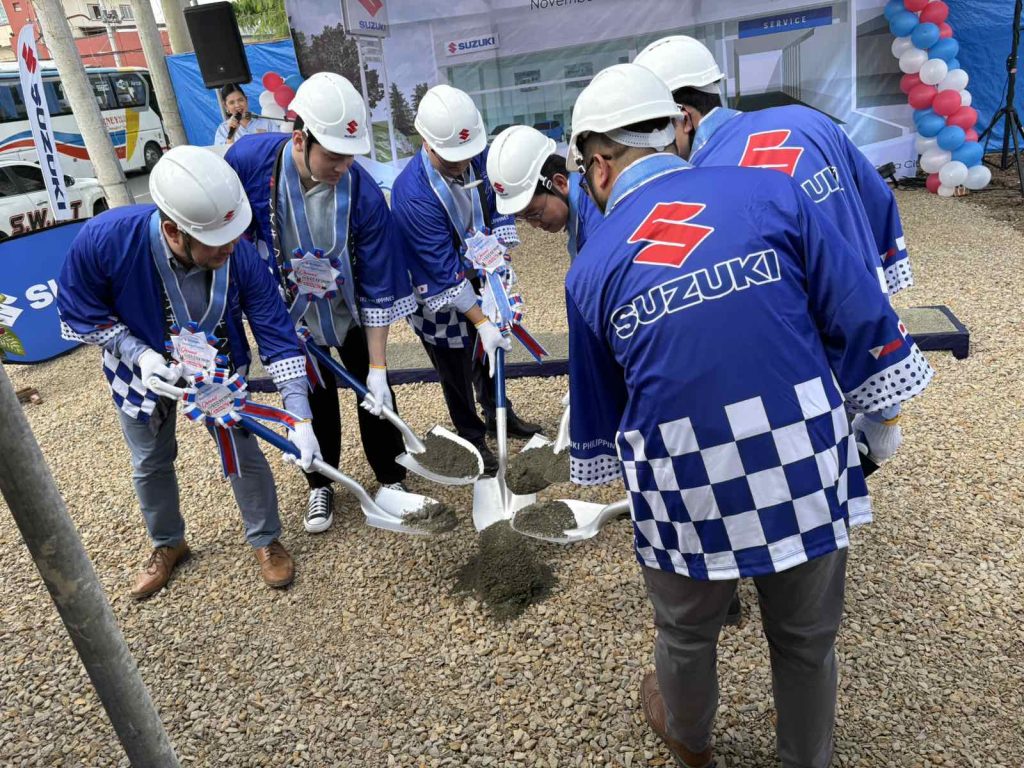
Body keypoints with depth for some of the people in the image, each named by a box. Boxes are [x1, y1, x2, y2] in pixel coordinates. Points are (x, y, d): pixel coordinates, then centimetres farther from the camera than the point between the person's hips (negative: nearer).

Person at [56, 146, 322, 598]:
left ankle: (265, 540, 31)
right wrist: (139, 354, -31)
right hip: (145, 368, 1)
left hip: (216, 365, 0)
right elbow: (79, 315, -17)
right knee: (150, 464, 18)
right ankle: (168, 545, 44)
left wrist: (300, 418, -30)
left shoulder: (240, 258, -33)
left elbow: (276, 336, -26)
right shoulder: (103, 239, -36)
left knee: (243, 454, 4)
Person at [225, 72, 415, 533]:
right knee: (313, 399, 12)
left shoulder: (364, 195, -29)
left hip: (350, 313, 0)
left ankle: (391, 478, 31)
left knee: (374, 392, 8)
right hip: (290, 313, 1)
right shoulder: (248, 160, -26)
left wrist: (377, 368, -20)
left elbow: (378, 288, -22)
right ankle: (320, 484, 34)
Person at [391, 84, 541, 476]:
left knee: (491, 349, 21)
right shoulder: (413, 194, -34)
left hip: (474, 275, 6)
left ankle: (499, 415, 46)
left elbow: (498, 211, -3)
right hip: (435, 292, -5)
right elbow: (444, 274, -32)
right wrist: (481, 322, -30)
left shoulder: (482, 156, -17)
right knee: (455, 367, 10)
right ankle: (472, 437, 33)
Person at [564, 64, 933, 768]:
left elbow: (597, 407, 11)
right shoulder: (771, 193, -3)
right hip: (807, 472, 1)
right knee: (807, 639, 25)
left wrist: (604, 471, 30)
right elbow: (862, 320, -1)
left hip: (687, 496, 0)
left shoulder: (591, 269, -1)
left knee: (687, 634, 28)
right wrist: (881, 420, 14)